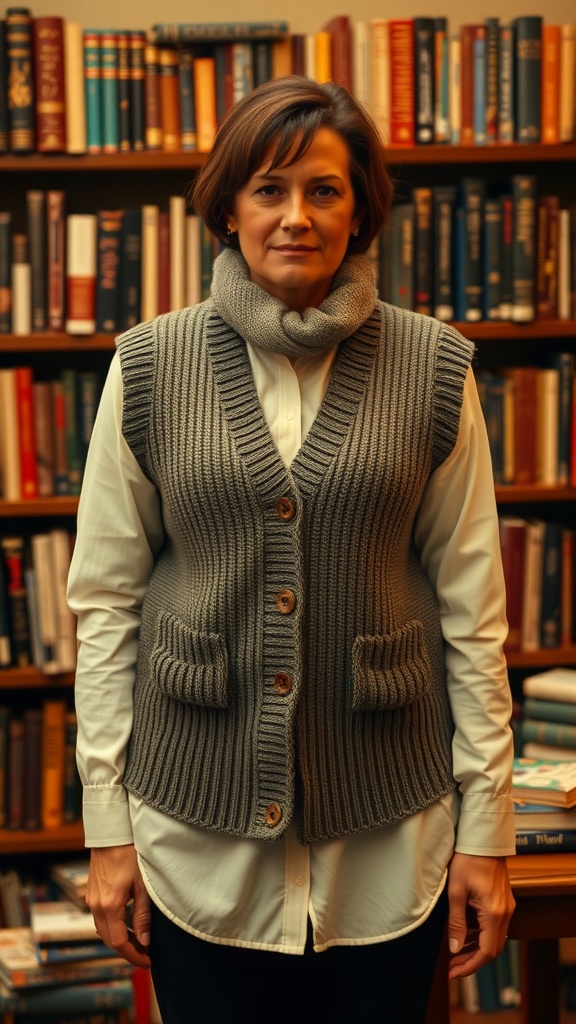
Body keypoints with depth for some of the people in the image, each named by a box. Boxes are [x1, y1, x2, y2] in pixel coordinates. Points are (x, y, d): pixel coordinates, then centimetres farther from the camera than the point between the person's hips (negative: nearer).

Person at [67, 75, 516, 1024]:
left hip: (387, 837, 0)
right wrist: (107, 824, -1)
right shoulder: (150, 368, -1)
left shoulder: (432, 368, -1)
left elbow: (472, 603, 1)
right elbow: (105, 598, 1)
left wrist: (487, 825, 0)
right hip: (199, 832, 0)